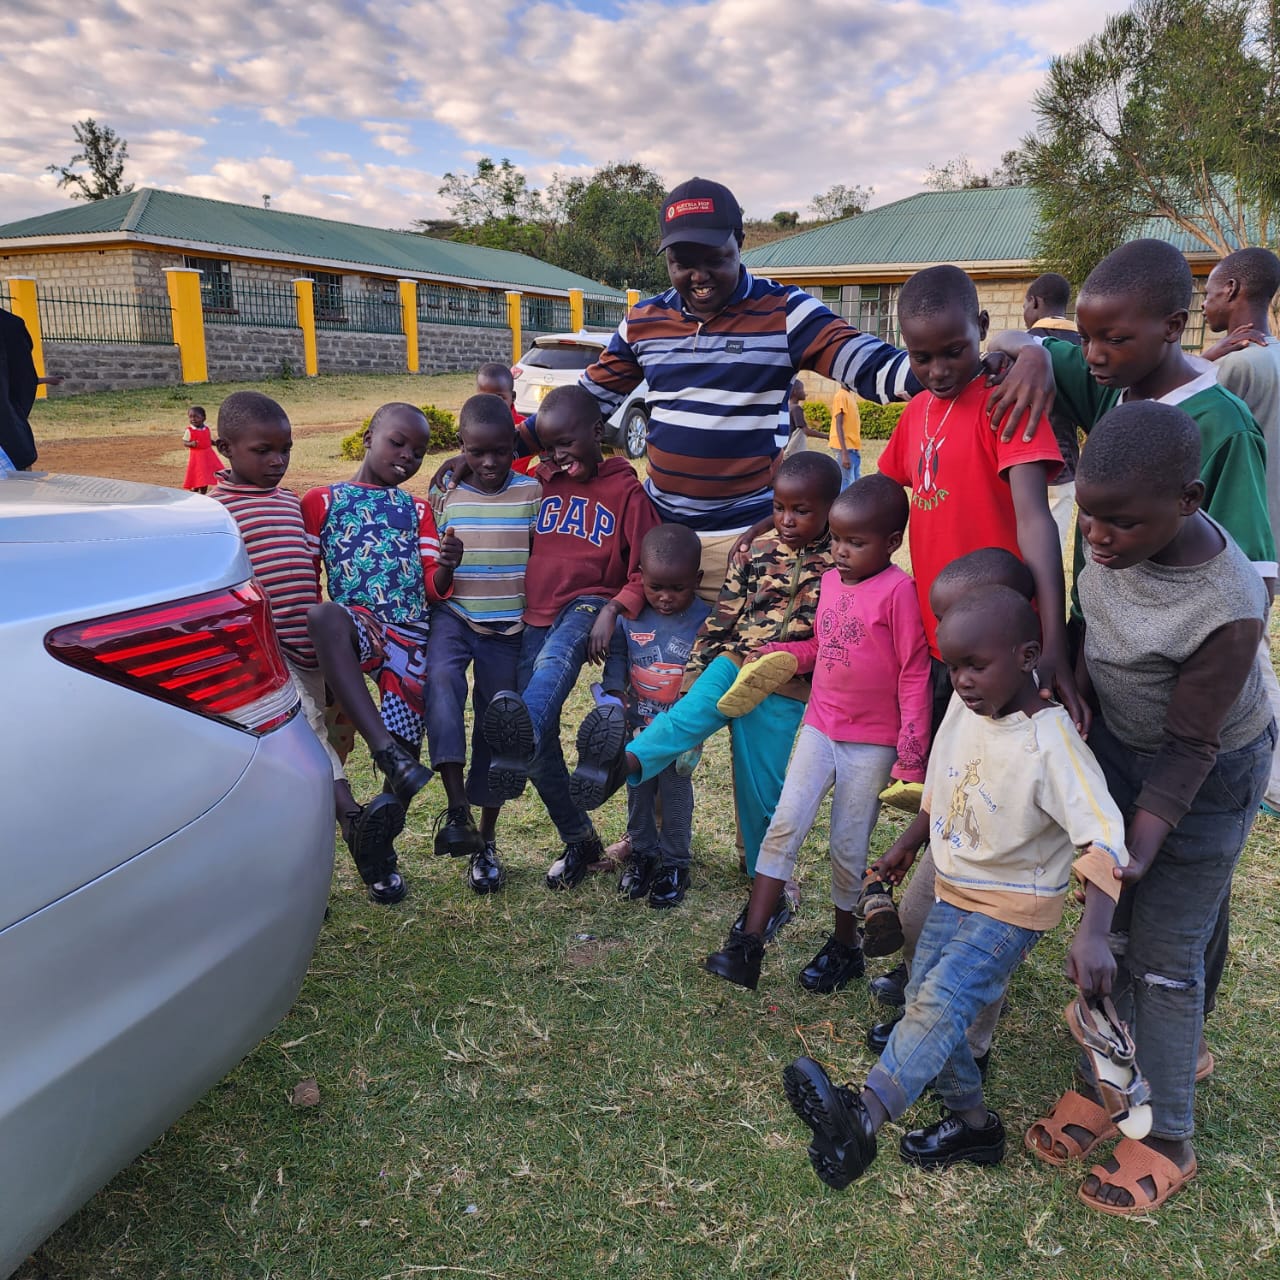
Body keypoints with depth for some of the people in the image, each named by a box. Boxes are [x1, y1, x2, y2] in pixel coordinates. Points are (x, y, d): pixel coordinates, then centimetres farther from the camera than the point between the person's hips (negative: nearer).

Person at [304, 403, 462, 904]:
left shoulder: (418, 511, 22)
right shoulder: (322, 501, 14)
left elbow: (433, 589, 12)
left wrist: (446, 567, -12)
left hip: (412, 640, 3)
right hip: (358, 628, -3)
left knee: (404, 754, -3)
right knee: (324, 616, -39)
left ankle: (379, 850, 26)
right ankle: (385, 749, -45)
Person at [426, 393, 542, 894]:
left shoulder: (531, 492, -2)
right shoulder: (445, 494, 2)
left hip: (507, 625, 0)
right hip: (453, 614, 0)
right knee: (441, 678, -31)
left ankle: (486, 840, 22)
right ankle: (456, 809, -27)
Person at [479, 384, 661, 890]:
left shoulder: (625, 490, 2)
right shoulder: (540, 481, 15)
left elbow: (647, 569, -3)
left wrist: (613, 609, -17)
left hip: (588, 605, -4)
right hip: (536, 615, 5)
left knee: (555, 657, -40)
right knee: (543, 741, 0)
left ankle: (519, 741, -69)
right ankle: (579, 839, 16)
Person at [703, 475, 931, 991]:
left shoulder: (897, 590, -14)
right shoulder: (830, 580, 5)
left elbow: (914, 673, -12)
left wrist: (911, 754, -12)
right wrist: (774, 654, 1)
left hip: (872, 743, -5)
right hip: (820, 727, 5)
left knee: (848, 848, 7)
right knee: (784, 824, -4)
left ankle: (844, 946, 29)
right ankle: (748, 943, 1)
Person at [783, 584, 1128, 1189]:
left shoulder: (1051, 742, -27)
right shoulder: (965, 706, -6)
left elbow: (1103, 838, -34)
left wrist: (1092, 933, -45)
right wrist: (908, 844, 18)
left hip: (1014, 904, -8)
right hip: (953, 889, 8)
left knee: (941, 1001, -24)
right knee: (924, 1001, 13)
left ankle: (859, 1120, -33)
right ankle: (971, 1122, 30)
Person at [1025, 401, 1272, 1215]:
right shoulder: (1120, 529, -19)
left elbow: (1189, 748, -24)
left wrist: (1136, 854, -25)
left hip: (1207, 775, -6)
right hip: (1116, 743, 6)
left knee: (1165, 956, 4)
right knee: (1107, 929, 14)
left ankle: (1168, 1139, 22)